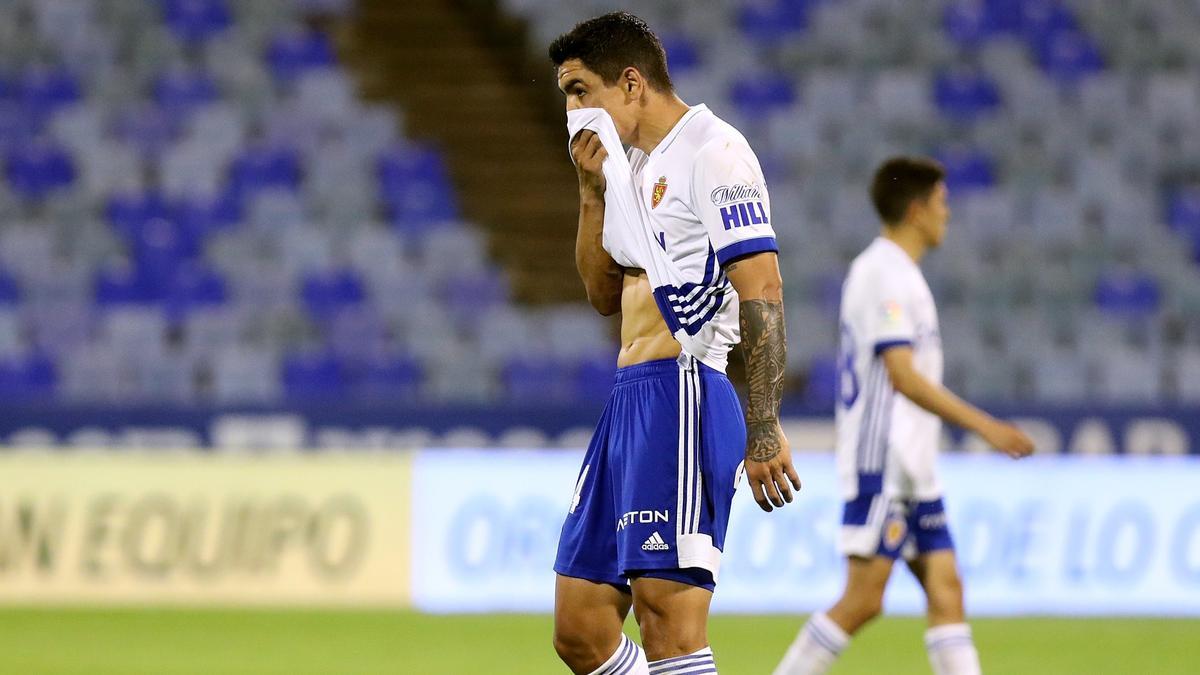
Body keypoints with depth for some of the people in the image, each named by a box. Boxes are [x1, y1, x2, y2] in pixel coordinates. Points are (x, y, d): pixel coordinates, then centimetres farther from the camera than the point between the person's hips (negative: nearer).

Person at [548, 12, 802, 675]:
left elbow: (762, 291, -15)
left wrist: (763, 431, -21)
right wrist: (593, 191, 10)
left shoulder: (713, 152, -9)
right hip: (628, 399, 10)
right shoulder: (637, 165, 20)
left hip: (682, 397, -10)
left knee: (669, 617, -15)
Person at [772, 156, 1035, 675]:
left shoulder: (895, 272, 18)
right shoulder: (885, 274, -13)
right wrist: (984, 426, -21)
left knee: (945, 590, 3)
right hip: (882, 463, -10)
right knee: (863, 599, -11)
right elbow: (903, 376, -21)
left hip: (912, 468, 10)